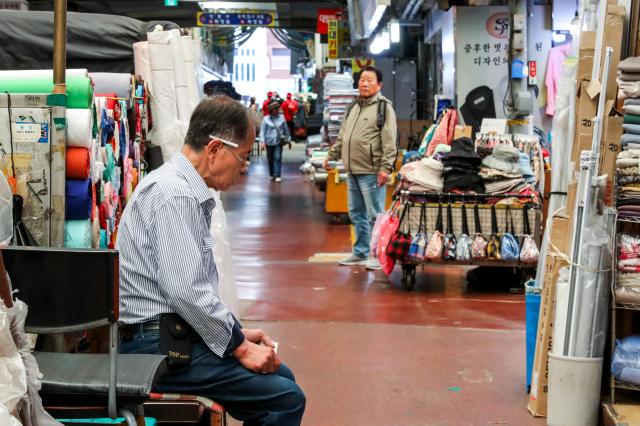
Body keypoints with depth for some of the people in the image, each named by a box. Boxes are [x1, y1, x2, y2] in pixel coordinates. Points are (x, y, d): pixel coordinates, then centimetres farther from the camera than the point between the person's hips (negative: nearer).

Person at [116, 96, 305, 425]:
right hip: (159, 344, -11)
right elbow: (185, 291, -25)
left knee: (281, 376, 15)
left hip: (176, 332, 11)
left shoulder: (190, 192, 15)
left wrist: (238, 332, 14)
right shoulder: (173, 194, -19)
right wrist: (239, 347, -15)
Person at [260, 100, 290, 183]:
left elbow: (286, 130, 13)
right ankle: (272, 175, 25)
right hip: (269, 142, 0)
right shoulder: (266, 119, -2)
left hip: (279, 142, 0)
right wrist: (262, 142, -10)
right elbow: (262, 131, -1)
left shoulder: (281, 118, 4)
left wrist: (289, 140, 17)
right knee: (270, 159, 9)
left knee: (277, 158, -11)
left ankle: (277, 175, -11)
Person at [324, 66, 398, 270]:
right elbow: (342, 136, 27)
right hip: (353, 171, 8)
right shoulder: (354, 107, 18)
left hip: (371, 172, -8)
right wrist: (331, 156, 23)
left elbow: (389, 141, -14)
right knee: (356, 214, 15)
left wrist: (386, 167, -21)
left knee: (374, 214, -4)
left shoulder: (384, 107, -6)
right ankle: (361, 252, 26)